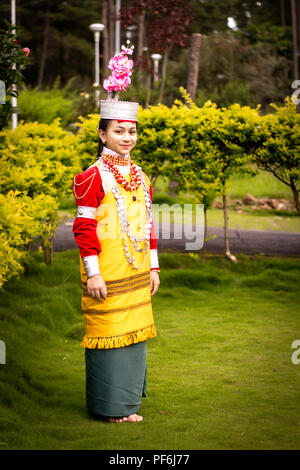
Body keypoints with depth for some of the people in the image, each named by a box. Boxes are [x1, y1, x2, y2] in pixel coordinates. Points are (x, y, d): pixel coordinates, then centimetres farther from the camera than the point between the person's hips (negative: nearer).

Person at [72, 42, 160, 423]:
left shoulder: (139, 175, 12)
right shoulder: (94, 177, -9)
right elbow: (84, 227, -12)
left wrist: (153, 266, 15)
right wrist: (92, 273, -15)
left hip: (137, 273, 7)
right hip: (107, 276, -7)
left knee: (133, 334, 12)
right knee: (108, 334, -2)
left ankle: (127, 397, 23)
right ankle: (110, 406, 6)